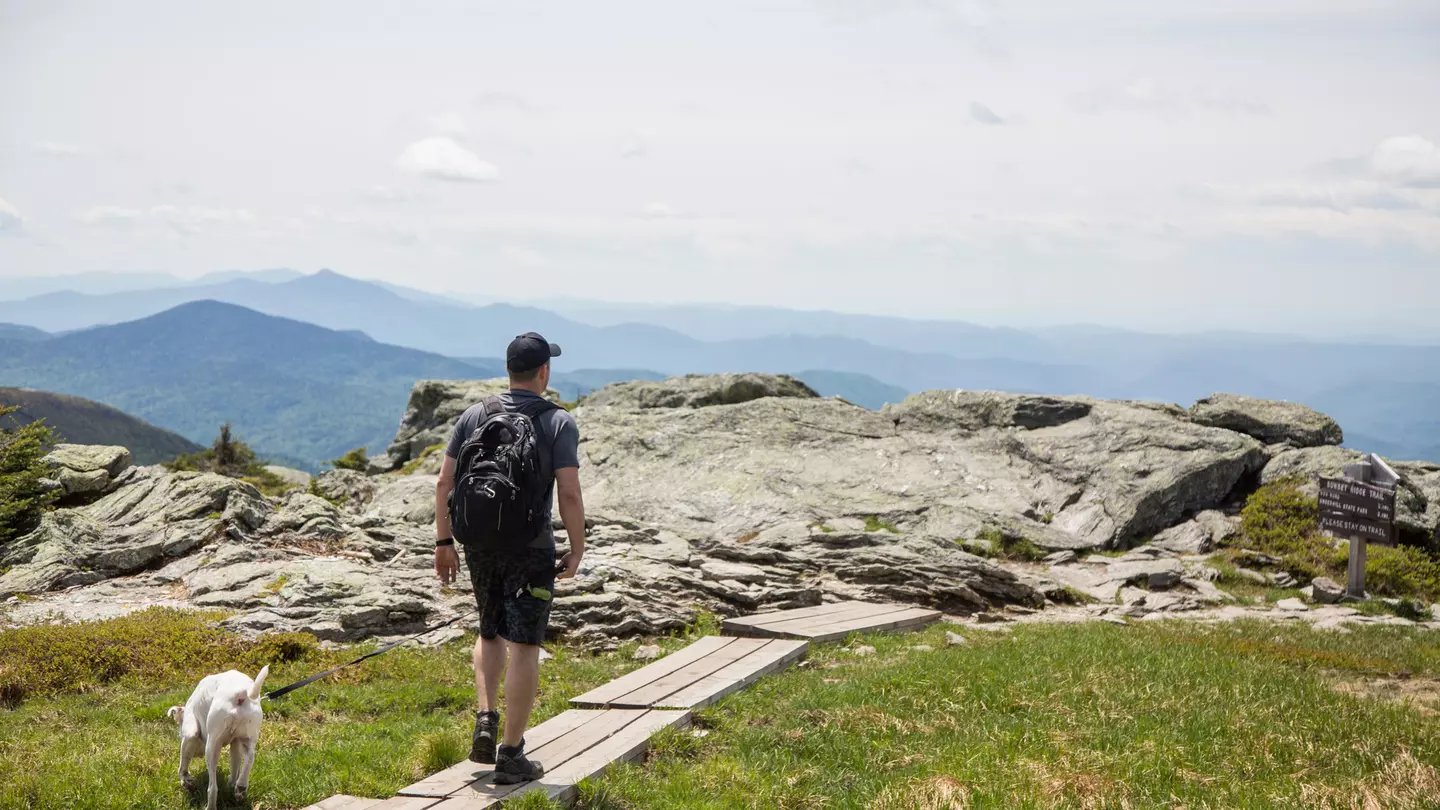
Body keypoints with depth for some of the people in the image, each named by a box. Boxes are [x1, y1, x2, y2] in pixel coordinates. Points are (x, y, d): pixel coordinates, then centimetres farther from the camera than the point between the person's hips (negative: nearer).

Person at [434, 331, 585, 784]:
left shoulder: (474, 416, 3)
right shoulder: (559, 422, -8)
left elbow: (445, 482, 2)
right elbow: (569, 494, -14)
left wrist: (443, 542, 10)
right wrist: (577, 551, -3)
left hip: (479, 544, 4)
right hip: (531, 548, -4)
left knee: (490, 634, 23)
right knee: (524, 647, 0)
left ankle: (486, 723, 7)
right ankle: (512, 755, 2)